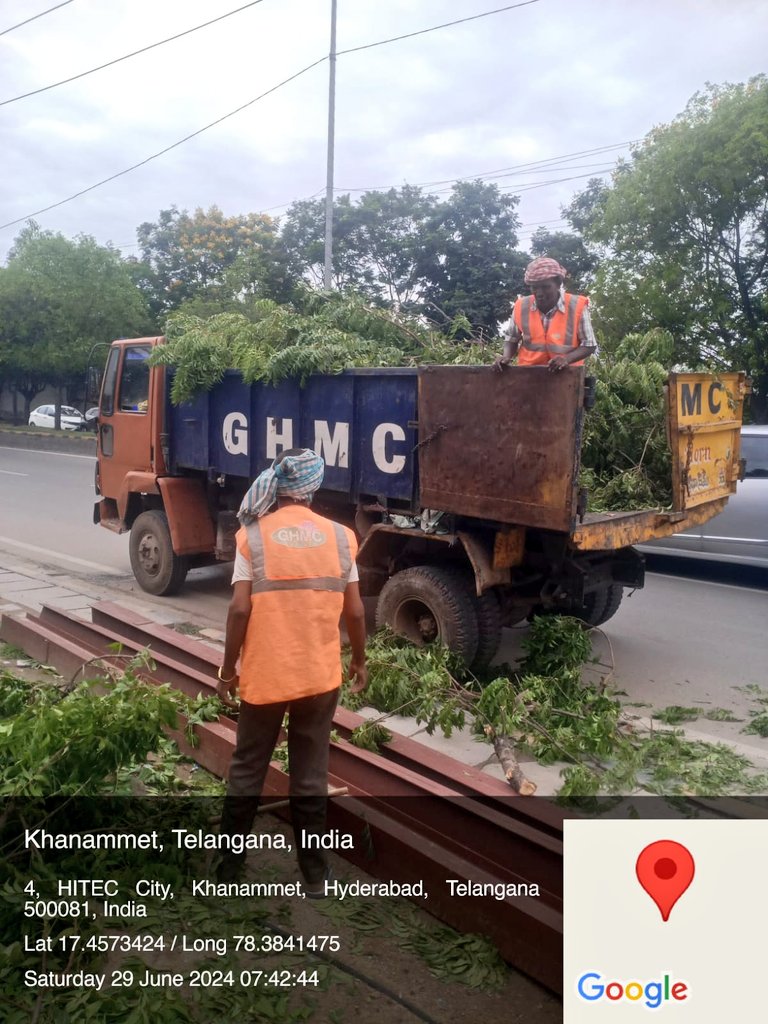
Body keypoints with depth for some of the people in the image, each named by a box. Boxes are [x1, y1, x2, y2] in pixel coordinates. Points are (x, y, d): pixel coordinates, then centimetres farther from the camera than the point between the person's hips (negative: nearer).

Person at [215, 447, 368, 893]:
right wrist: (359, 661, 15)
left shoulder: (254, 535, -7)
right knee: (311, 777, 12)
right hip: (321, 677, 1)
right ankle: (315, 875, 23)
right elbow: (355, 611, -1)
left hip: (263, 676, -1)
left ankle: (229, 863, 30)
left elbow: (240, 610, -11)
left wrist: (228, 670, 1)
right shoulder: (340, 537, -3)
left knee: (247, 771, 17)